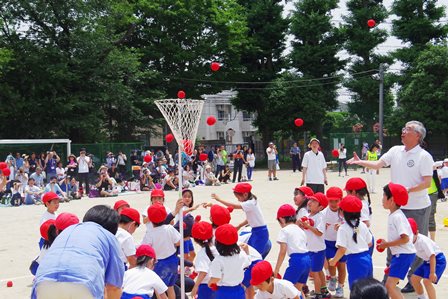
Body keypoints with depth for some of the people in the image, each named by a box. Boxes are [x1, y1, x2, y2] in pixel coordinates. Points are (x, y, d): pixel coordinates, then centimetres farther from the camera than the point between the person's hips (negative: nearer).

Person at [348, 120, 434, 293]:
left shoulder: (424, 156, -13)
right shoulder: (395, 151, 4)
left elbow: (427, 182, -18)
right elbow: (377, 164, 3)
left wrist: (409, 190, -29)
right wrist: (360, 162, -11)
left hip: (418, 208, -6)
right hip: (397, 206, 6)